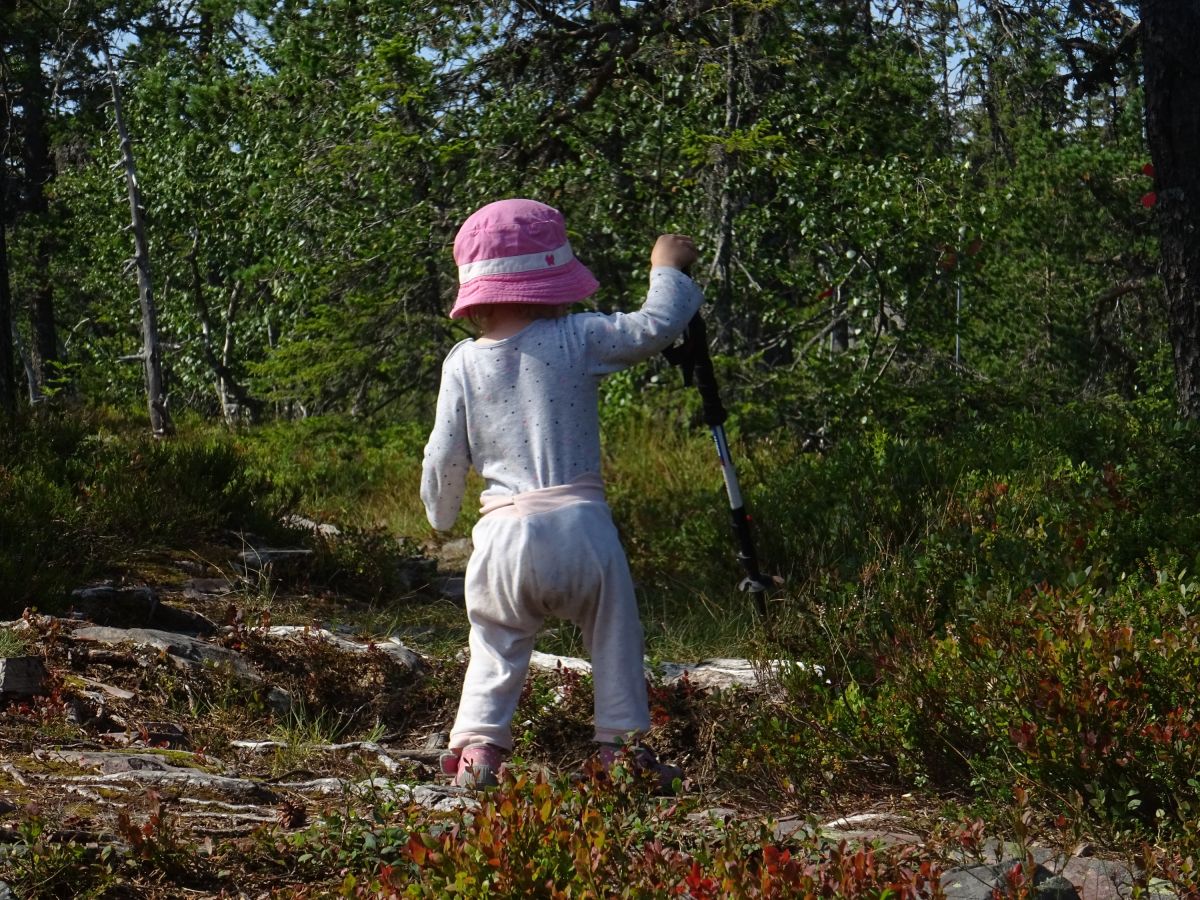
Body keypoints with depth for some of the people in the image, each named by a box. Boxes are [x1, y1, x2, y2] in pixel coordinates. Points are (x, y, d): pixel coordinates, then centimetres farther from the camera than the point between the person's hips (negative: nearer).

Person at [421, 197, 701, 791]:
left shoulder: (462, 363, 6)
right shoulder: (576, 340, -1)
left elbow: (444, 457, 8)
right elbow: (655, 326, 0)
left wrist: (440, 517, 26)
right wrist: (668, 269, 18)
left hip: (505, 532, 2)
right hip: (580, 524, -2)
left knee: (497, 647, 15)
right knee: (614, 637, 13)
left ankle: (477, 748, 7)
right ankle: (620, 745, 13)